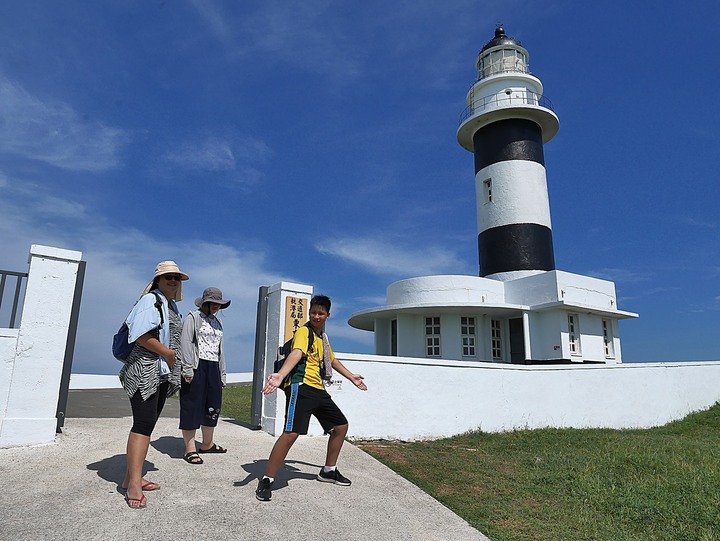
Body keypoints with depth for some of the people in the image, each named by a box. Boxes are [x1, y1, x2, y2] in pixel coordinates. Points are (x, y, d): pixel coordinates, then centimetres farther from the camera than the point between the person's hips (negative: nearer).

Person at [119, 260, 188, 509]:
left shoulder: (172, 306, 18)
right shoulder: (151, 300, -9)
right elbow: (142, 336, -20)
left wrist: (171, 355, 11)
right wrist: (167, 353, -14)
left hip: (162, 373, 9)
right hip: (145, 371, -9)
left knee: (147, 424, 11)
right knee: (144, 424, -13)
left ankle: (131, 477, 20)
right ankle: (133, 486, -11)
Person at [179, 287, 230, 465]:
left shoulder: (218, 322, 20)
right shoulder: (193, 317, -1)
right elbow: (186, 343, -11)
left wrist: (222, 373, 18)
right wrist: (188, 369, -19)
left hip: (213, 368, 7)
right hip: (196, 367, -7)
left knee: (213, 407, 11)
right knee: (192, 406, -3)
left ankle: (207, 444, 25)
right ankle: (190, 449, 3)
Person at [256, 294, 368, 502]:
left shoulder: (322, 336, 19)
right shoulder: (304, 331, -8)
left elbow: (331, 360, 35)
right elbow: (296, 353, -28)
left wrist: (351, 377, 45)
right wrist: (280, 375, -46)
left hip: (318, 390, 9)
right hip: (301, 387, -9)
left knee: (341, 426, 16)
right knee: (291, 433, -21)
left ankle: (328, 470, 34)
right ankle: (266, 481, -5)